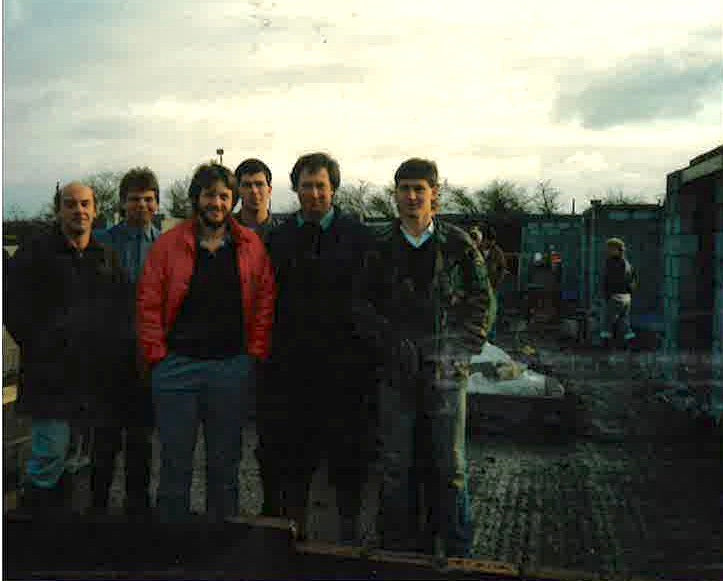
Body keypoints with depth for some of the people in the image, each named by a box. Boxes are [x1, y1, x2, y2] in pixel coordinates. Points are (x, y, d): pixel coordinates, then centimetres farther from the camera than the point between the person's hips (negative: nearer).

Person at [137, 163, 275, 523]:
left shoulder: (251, 246, 5)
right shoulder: (168, 244, 2)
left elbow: (265, 304, 6)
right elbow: (149, 304, 1)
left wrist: (255, 354, 0)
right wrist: (158, 356, -4)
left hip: (232, 368, 1)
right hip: (177, 366, -1)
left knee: (225, 463, 12)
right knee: (175, 463, 7)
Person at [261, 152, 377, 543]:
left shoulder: (357, 237, 1)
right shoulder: (279, 239, 10)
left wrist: (370, 353, -7)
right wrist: (268, 350, 3)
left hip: (345, 363, -2)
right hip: (292, 365, 3)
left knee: (348, 452, 7)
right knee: (291, 451, 10)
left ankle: (349, 527, 24)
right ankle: (294, 526, 26)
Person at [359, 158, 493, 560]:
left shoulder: (457, 244, 2)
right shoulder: (381, 247, 6)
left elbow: (481, 300, 6)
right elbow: (368, 306, 7)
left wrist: (464, 347, -3)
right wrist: (390, 344, -6)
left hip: (446, 371, -1)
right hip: (396, 371, 1)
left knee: (450, 465, 6)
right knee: (396, 465, 8)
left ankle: (454, 550, 20)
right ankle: (398, 546, 22)